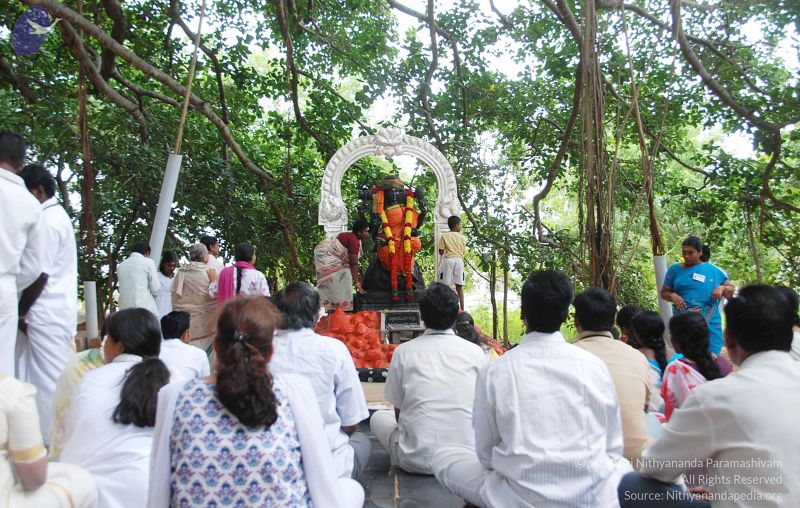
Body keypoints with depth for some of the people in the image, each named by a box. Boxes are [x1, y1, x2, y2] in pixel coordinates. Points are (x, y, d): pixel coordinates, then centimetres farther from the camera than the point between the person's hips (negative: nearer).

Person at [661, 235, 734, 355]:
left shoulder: (714, 270, 6)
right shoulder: (675, 269, 7)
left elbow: (731, 291, 12)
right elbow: (664, 292, 11)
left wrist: (722, 288, -10)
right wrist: (672, 296, -11)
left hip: (710, 324, 0)